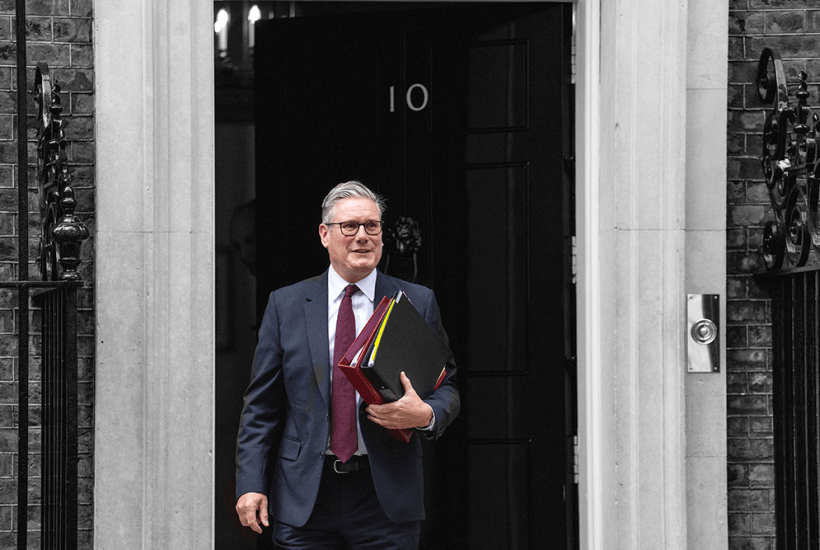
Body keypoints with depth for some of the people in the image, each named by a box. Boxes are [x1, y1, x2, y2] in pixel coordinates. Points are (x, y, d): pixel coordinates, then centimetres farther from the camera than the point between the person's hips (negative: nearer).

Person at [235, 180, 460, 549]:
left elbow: (447, 387, 9)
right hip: (303, 503, 0)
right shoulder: (285, 305, 7)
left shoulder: (417, 303, 7)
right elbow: (261, 405, 6)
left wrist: (426, 415, -15)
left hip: (387, 499, 0)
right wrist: (251, 484, -3)